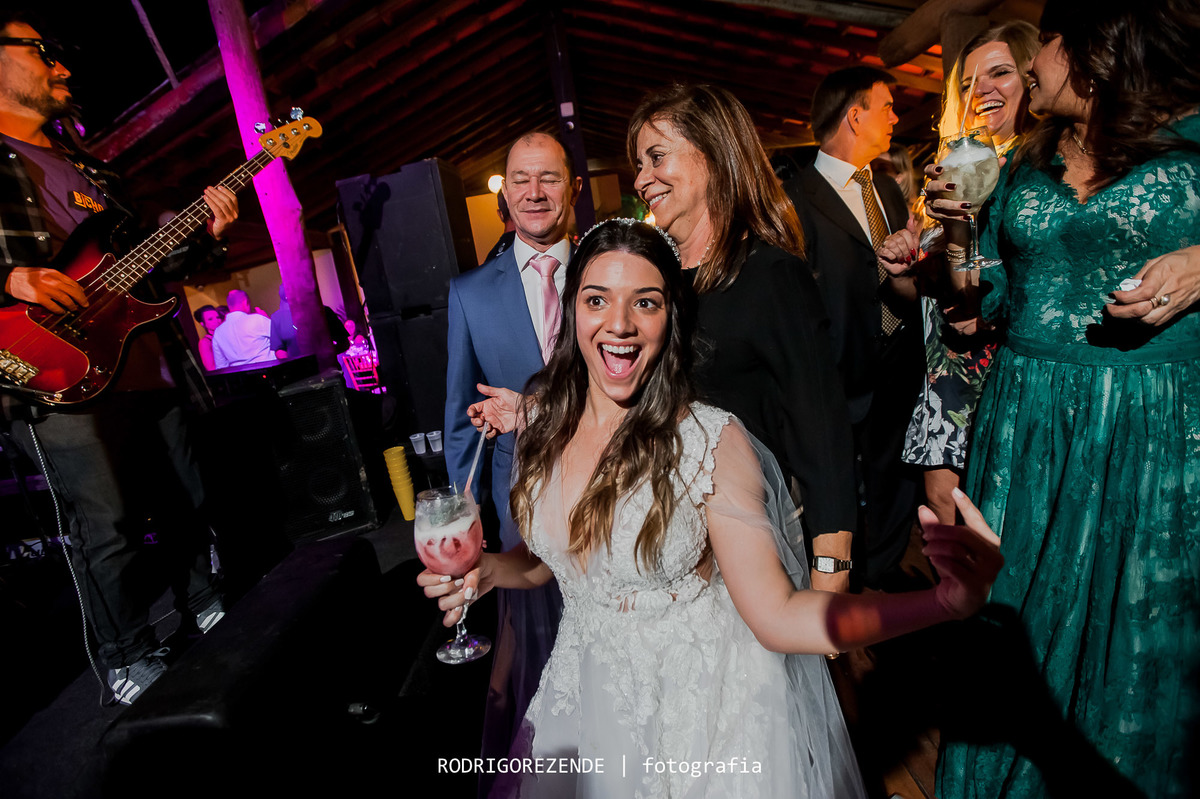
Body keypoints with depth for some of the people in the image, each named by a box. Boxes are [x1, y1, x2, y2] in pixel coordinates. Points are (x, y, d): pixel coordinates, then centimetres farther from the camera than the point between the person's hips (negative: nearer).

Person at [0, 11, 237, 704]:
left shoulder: (88, 168, 22)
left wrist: (205, 233, 6)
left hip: (146, 367, 7)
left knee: (186, 505, 13)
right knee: (110, 528, -2)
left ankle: (206, 610, 32)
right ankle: (133, 664, 15)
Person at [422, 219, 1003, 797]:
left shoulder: (710, 441, -22)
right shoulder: (542, 427, -8)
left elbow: (777, 617, -22)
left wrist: (946, 600, -34)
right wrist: (486, 570, -13)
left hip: (703, 709, -4)